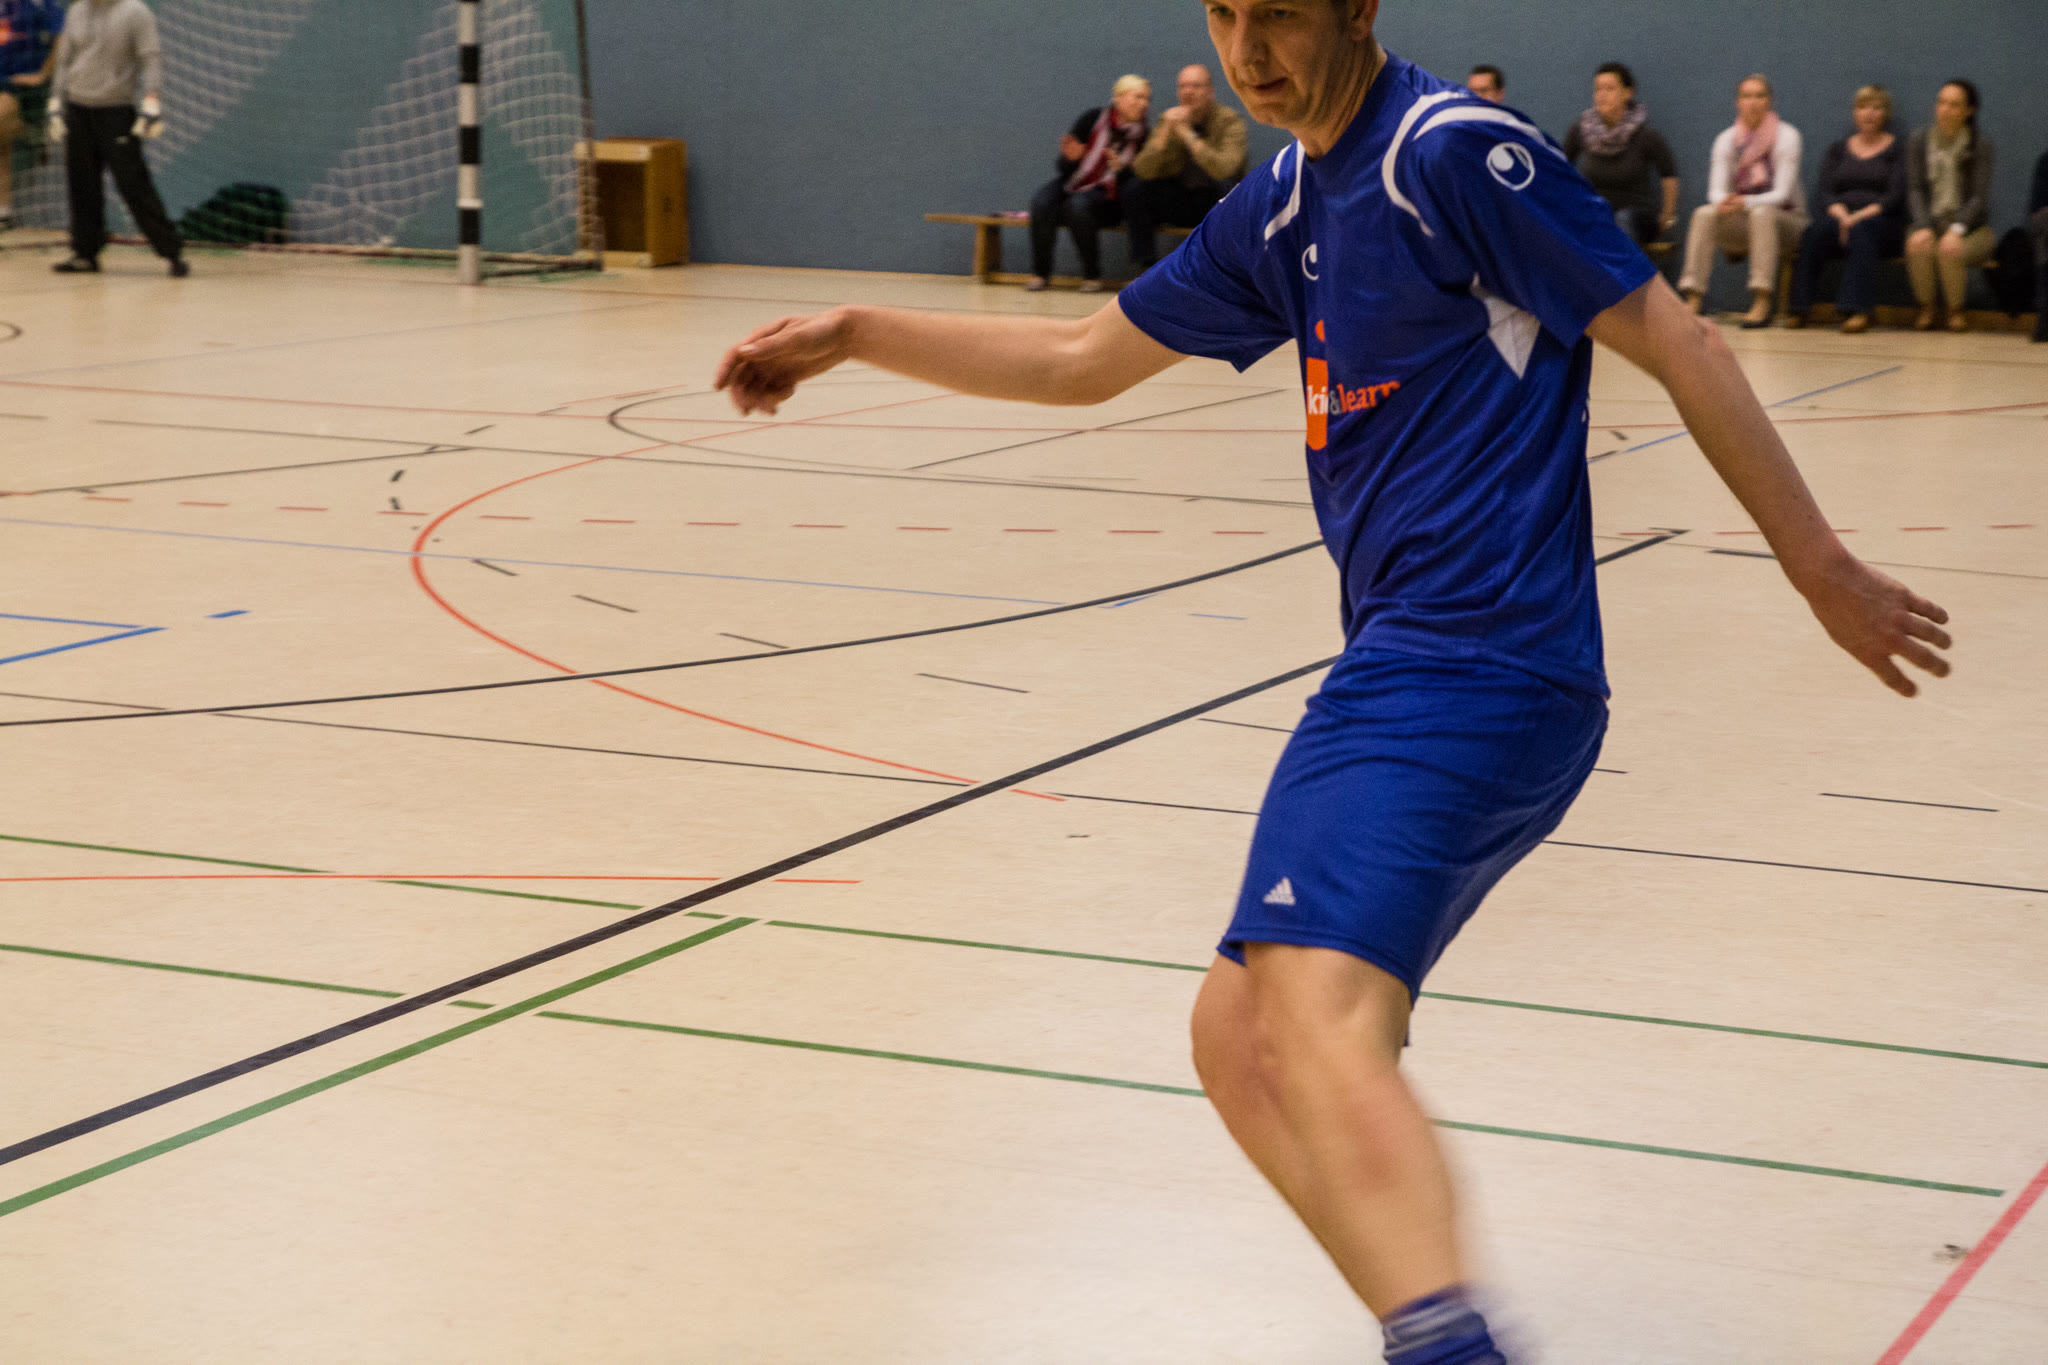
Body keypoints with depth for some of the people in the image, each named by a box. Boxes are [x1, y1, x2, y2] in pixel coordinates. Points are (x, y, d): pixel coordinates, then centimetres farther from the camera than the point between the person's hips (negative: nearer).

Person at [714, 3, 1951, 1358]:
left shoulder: (1455, 153, -8)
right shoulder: (1280, 213, 19)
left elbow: (1680, 345, -7)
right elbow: (1083, 360, 30)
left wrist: (1824, 568, -7)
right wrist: (852, 334, 29)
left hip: (1467, 670, -10)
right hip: (1408, 669, 10)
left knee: (1319, 1019, -28)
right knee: (1241, 1039, 10)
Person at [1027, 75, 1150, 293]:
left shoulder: (1141, 136, -3)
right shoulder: (1093, 120, -3)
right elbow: (1064, 168, 0)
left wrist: (1121, 168, -23)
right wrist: (1070, 158, -23)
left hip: (1105, 195, -2)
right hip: (1072, 184, 2)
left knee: (1078, 206, -36)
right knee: (1041, 205, -29)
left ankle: (1092, 276, -24)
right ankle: (1040, 273, -14)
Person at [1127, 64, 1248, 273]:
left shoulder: (1229, 120, -11)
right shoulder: (1169, 119, 0)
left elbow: (1223, 169, -29)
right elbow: (1143, 171, -11)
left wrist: (1189, 136, -29)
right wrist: (1165, 132, -24)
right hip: (1180, 205, 4)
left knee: (1224, 186, -35)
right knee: (1135, 190, -17)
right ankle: (1145, 269, -17)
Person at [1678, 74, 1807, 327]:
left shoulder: (1786, 136, -8)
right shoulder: (1727, 139, 4)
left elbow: (1782, 193, -16)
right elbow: (1717, 189, -3)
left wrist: (1746, 202, -33)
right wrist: (1724, 202, -29)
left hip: (1785, 218, -3)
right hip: (1741, 223, 3)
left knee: (1762, 213, -37)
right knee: (1705, 214, -26)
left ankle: (1762, 304, -43)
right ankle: (1693, 300, -33)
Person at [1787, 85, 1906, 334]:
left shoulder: (1896, 151, 10)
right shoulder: (1839, 150, 20)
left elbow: (1895, 196, -3)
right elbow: (1822, 190, 8)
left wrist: (1859, 217, -17)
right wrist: (1840, 213, -14)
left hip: (1881, 222, -3)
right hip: (1839, 218, 3)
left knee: (1861, 231, -38)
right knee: (1815, 232, -31)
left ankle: (1858, 311, -46)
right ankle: (1799, 309, -35)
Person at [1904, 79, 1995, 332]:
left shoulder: (1980, 146, 1)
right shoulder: (1919, 142, 7)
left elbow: (1979, 197, -6)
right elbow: (1915, 190, -1)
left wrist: (1957, 229, -23)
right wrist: (1922, 227, -19)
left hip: (1969, 226, -1)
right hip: (1929, 223, 1)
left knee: (1949, 249, -36)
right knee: (1918, 245, -35)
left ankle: (1956, 309, -9)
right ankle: (1927, 307, -11)